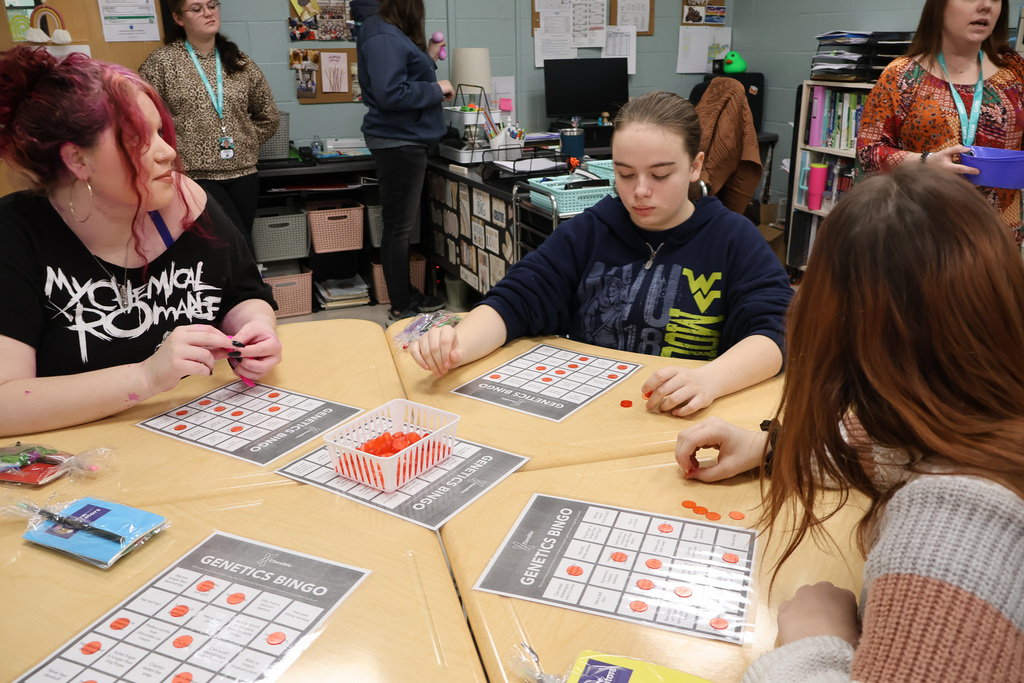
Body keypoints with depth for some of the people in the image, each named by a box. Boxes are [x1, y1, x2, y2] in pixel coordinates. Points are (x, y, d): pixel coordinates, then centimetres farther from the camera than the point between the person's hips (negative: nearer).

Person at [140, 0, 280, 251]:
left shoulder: (241, 63, 9)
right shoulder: (161, 62, -2)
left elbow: (269, 117, 18)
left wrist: (243, 143, 9)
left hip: (243, 174, 4)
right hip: (195, 176, -4)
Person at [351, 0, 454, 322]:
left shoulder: (392, 33, 14)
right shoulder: (383, 37, -17)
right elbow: (390, 94, -25)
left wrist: (427, 59, 24)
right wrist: (436, 89, -15)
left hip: (406, 141, 11)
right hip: (399, 142, -11)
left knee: (403, 224, 16)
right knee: (399, 227, -4)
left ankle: (406, 295, 27)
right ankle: (401, 309, 5)